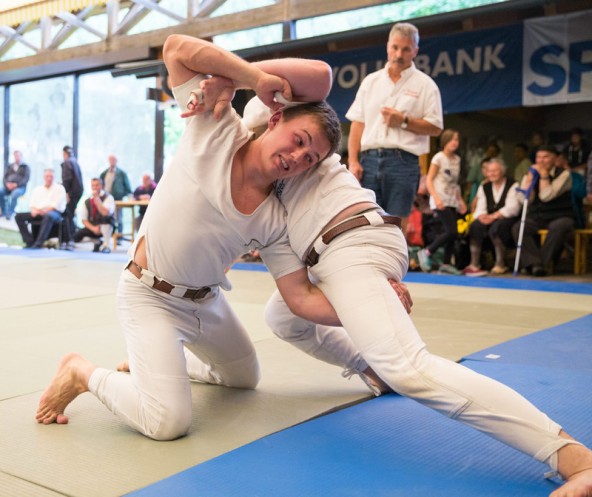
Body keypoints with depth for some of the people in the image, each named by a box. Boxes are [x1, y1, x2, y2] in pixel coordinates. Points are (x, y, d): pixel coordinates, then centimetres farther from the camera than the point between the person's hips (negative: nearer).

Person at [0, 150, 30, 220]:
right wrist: (7, 184, -10)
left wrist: (16, 184, -19)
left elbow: (26, 179, -4)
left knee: (14, 194, -38)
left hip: (20, 187, -4)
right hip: (8, 186, 4)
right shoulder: (9, 167, 21)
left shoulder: (25, 167, 10)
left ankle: (9, 213, -35)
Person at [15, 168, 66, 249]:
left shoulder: (59, 188, 9)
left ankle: (38, 244, -48)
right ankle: (30, 242, -25)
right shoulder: (37, 189, 24)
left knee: (48, 216, -42)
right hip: (38, 213, 5)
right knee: (19, 216, -16)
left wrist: (43, 211, -18)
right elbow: (32, 204, 15)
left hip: (54, 213, -5)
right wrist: (34, 210, -9)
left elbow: (55, 205, -4)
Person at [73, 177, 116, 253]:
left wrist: (97, 198, -25)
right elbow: (84, 220, 4)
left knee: (106, 218, -37)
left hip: (106, 227, -5)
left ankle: (105, 245, -25)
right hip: (93, 228, 5)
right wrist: (93, 228, -14)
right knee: (77, 236, -19)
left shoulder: (108, 197, -10)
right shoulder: (87, 201, 3)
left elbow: (105, 213, -28)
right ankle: (97, 241, 10)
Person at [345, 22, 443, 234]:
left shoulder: (425, 84, 6)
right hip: (369, 159, 3)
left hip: (402, 161, -3)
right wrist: (353, 161, 0)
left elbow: (435, 128, 2)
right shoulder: (371, 81, 15)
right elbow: (357, 124, 11)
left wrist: (404, 121, -11)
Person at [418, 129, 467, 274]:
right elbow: (429, 180, -9)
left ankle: (446, 264, 9)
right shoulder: (439, 158, -5)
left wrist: (460, 200, 15)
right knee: (452, 231, -16)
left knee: (452, 233, 1)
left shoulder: (457, 159, 15)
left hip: (452, 201, 7)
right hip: (440, 201, -7)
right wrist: (436, 197, -20)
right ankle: (427, 252, -3)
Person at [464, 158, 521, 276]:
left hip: (507, 220, -4)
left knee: (495, 227, -37)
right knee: (475, 226, -28)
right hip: (489, 220, 4)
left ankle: (500, 264, -25)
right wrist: (482, 216, -20)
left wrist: (494, 216, -26)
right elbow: (480, 208, 6)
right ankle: (474, 264, -29)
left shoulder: (513, 186, 1)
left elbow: (512, 208, -13)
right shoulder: (484, 188, 17)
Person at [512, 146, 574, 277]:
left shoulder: (563, 174, -3)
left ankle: (544, 262, -29)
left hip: (559, 216, -3)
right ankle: (535, 263, -36)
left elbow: (546, 196, -17)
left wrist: (544, 175, -13)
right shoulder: (529, 175, 10)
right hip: (536, 218, 3)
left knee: (559, 227, -38)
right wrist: (530, 177, -9)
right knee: (517, 228, -26)